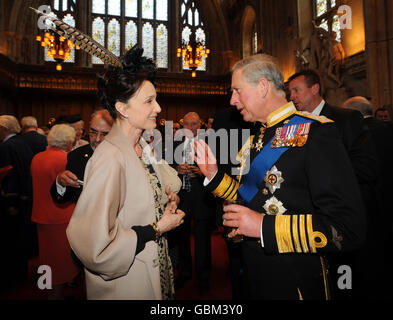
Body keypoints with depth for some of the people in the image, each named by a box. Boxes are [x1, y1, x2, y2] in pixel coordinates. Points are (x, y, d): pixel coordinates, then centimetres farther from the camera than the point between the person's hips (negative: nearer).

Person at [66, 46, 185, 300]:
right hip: (125, 283, -7)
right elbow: (95, 243, -28)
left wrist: (168, 202, -3)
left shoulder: (144, 149, 0)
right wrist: (158, 228, -19)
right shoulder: (110, 158, -27)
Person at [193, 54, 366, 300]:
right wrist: (214, 174, 1)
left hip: (295, 285, -7)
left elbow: (348, 228, -24)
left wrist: (264, 226, -25)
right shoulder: (258, 138, 7)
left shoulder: (315, 132, -18)